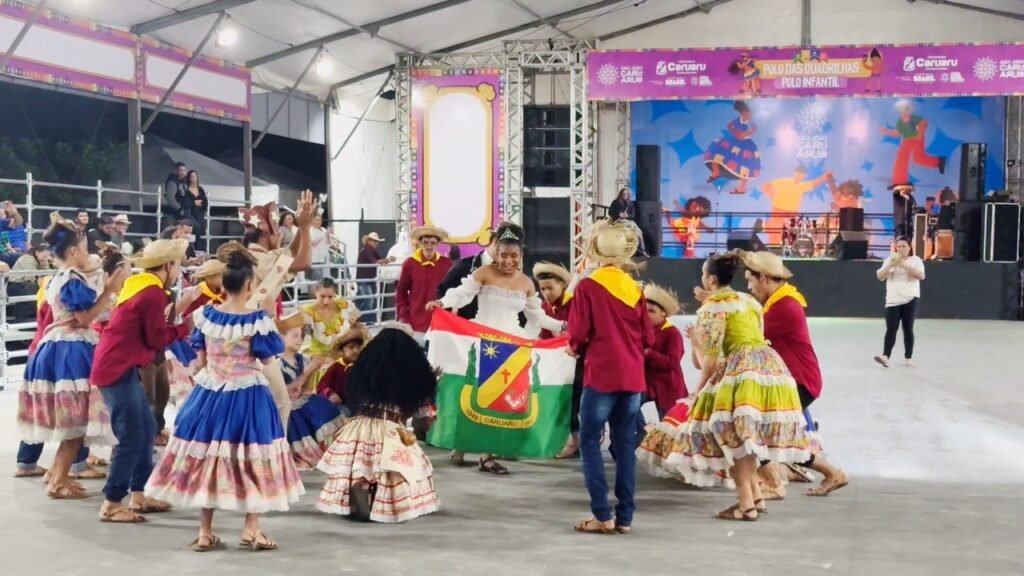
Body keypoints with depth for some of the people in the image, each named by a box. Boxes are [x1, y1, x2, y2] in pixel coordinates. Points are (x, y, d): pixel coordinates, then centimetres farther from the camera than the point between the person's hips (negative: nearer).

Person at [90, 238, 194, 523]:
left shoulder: (142, 288, 15)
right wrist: (186, 327, -1)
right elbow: (157, 339, -13)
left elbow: (151, 329, 14)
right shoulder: (153, 293, -15)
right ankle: (111, 505, -2)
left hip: (119, 367, 10)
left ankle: (138, 496, 21)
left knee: (146, 429, 15)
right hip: (118, 370, -10)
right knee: (132, 437, -7)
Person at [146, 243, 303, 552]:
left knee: (206, 459, 11)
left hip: (210, 393, 4)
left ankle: (205, 532, 16)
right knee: (250, 461, 8)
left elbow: (201, 359, 7)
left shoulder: (205, 315, -2)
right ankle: (251, 529, 9)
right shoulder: (257, 320, -14)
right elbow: (268, 361, -6)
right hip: (247, 396, -4)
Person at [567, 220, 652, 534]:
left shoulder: (587, 286, -7)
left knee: (590, 441, 4)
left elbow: (577, 336, -8)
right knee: (625, 445, 10)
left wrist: (579, 350, 13)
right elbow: (647, 338, 7)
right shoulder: (635, 288, 5)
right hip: (633, 377, 5)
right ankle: (625, 517, 11)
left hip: (601, 375, -4)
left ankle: (603, 515, -2)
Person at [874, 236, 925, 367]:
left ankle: (909, 357, 12)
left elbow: (921, 276, -14)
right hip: (893, 300, 1)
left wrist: (905, 265, -22)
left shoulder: (916, 260, 2)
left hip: (910, 299, -1)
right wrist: (890, 265, -16)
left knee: (908, 329, 3)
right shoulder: (890, 260, 9)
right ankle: (885, 356, -20)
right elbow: (880, 276, 0)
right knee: (891, 328, -9)